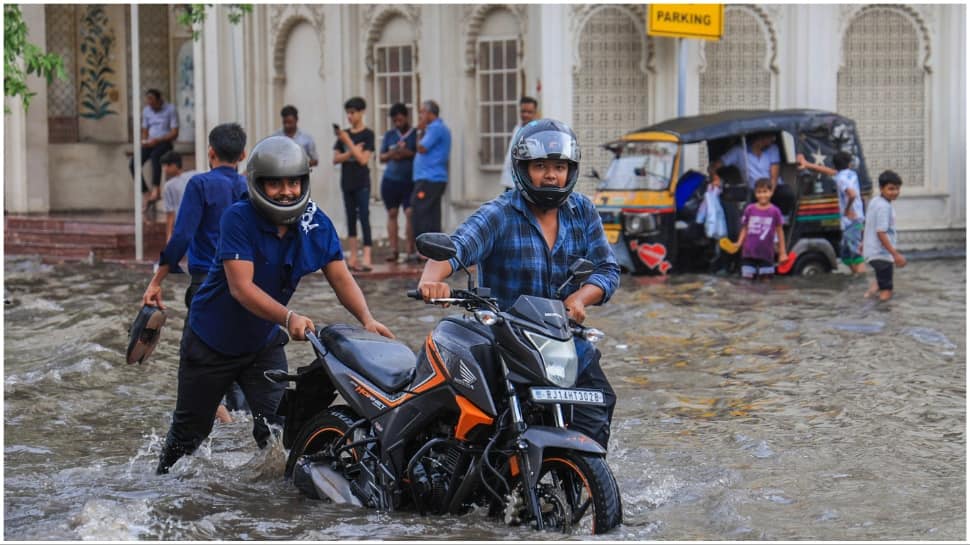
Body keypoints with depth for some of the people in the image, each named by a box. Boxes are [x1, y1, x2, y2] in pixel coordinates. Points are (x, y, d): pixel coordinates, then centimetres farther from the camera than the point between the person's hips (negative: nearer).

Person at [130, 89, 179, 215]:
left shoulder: (170, 109, -5)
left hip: (165, 142, -6)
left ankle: (156, 189, -40)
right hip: (150, 143, 6)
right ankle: (146, 193, -13)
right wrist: (144, 141, -5)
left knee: (155, 155, -40)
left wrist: (157, 140, -18)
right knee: (132, 164, -19)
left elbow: (174, 133, -8)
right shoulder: (146, 111, 12)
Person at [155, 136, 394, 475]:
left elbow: (341, 278, -12)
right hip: (212, 341, -3)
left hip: (264, 343, 3)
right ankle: (165, 480, 39)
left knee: (278, 426, -14)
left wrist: (366, 319, -32)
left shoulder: (316, 224, -11)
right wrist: (288, 317, -47)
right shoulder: (238, 219, -25)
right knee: (191, 429, 14)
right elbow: (241, 287, -33)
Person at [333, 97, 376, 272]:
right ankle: (352, 258, 11)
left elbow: (363, 159, -14)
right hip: (347, 182, 6)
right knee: (350, 219, 8)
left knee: (364, 217, -11)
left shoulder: (367, 134, -5)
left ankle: (367, 259, -16)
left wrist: (348, 142, -16)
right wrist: (351, 152, -12)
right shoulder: (343, 134, 10)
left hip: (362, 183, -6)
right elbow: (336, 159, 4)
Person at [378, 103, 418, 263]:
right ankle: (393, 250, 4)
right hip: (390, 179, 3)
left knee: (410, 213, -10)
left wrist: (409, 153, -17)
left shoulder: (416, 134, 1)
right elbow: (382, 157, 14)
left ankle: (411, 250, -7)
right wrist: (391, 155, -7)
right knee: (392, 213, 2)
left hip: (410, 181, -3)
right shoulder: (389, 135, 12)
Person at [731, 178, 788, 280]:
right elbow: (745, 229, 7)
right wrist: (738, 244, -6)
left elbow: (780, 231, 3)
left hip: (766, 254, -1)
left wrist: (782, 252, 5)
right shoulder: (749, 209, -1)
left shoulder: (774, 211, -4)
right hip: (749, 253, 1)